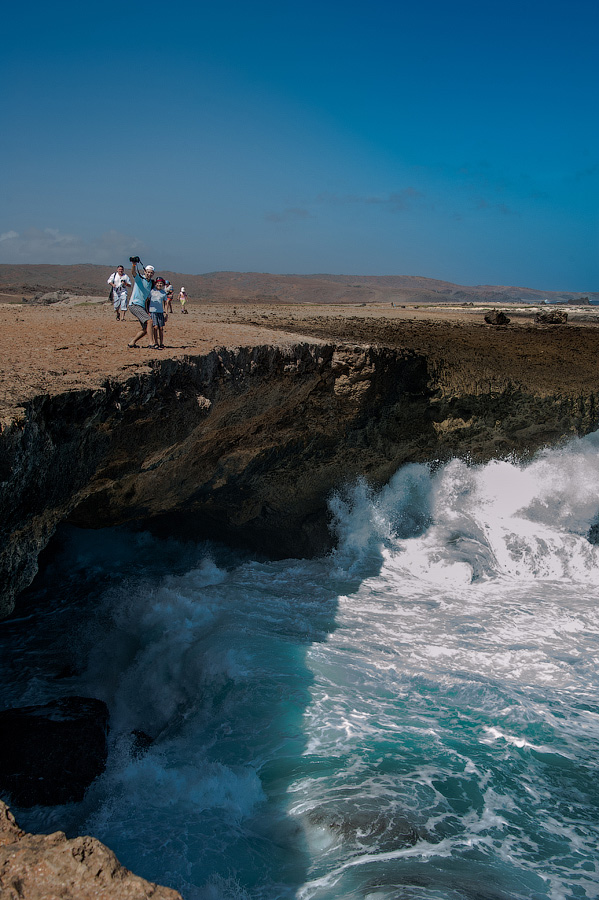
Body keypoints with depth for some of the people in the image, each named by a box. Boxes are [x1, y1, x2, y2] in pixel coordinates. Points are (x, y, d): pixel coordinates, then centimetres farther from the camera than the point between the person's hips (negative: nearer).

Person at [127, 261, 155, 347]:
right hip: (134, 305, -8)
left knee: (145, 329, 8)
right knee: (149, 321, -24)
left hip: (141, 306, 8)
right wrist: (134, 264, -45)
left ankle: (132, 343, 21)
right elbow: (133, 272, -25)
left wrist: (146, 310, 21)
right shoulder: (139, 278, -3)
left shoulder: (151, 284, 16)